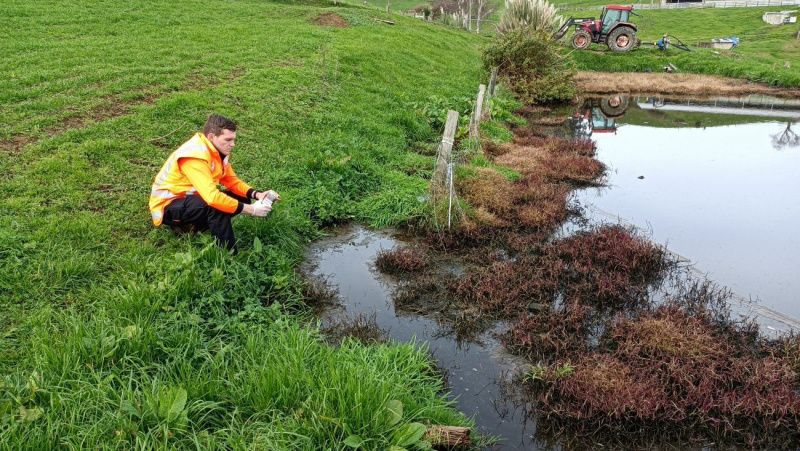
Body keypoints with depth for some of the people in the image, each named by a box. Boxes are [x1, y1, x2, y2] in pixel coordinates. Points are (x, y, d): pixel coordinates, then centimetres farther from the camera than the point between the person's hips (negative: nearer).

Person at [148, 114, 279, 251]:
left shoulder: (217, 150, -1)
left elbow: (231, 180, 4)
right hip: (167, 206, -9)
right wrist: (250, 209, -35)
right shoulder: (195, 155, -30)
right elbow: (213, 198, -40)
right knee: (218, 205, -34)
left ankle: (190, 226, 2)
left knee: (241, 198, -3)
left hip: (190, 198, 9)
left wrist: (257, 195, -14)